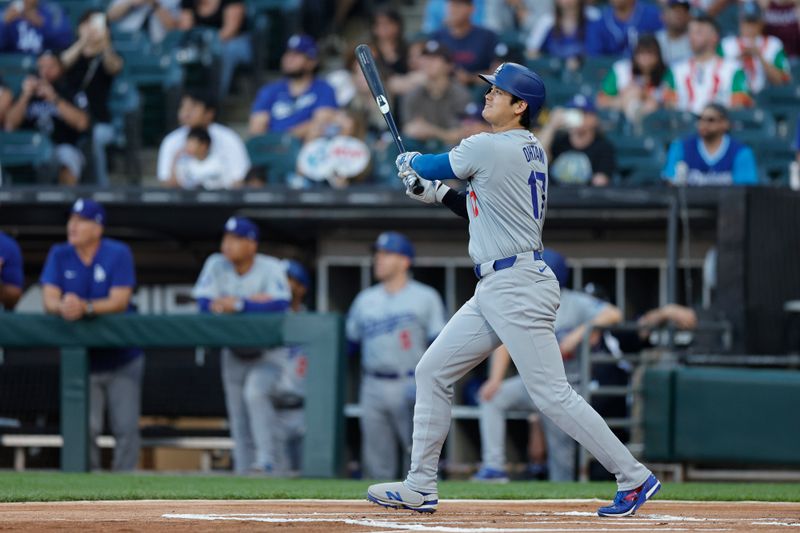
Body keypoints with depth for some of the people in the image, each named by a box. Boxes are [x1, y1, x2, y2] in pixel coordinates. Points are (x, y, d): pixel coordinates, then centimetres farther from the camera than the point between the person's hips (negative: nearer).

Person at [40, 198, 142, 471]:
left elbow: (120, 301, -18)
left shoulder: (118, 254, -9)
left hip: (121, 360, -2)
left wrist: (85, 307, -35)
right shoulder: (59, 255, 0)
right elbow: (49, 299, -9)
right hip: (81, 361, 2)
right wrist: (62, 307, -33)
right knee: (85, 428, -6)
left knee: (126, 427, -5)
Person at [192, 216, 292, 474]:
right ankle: (243, 472, 15)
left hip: (269, 352, -5)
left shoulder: (271, 268, -17)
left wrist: (238, 305, -37)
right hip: (234, 353, 5)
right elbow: (204, 303, -18)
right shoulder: (216, 265, -8)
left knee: (255, 393, -30)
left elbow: (280, 305, -32)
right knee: (238, 415, 6)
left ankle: (266, 461, -30)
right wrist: (252, 302, -26)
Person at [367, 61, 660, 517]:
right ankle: (421, 487, 15)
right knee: (433, 371, 12)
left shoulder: (490, 148, -14)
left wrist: (410, 162, 24)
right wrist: (439, 194, 18)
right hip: (495, 290, 11)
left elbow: (432, 166, 3)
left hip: (518, 289, -11)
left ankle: (634, 478, -5)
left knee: (552, 394, -10)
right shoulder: (532, 151, 14)